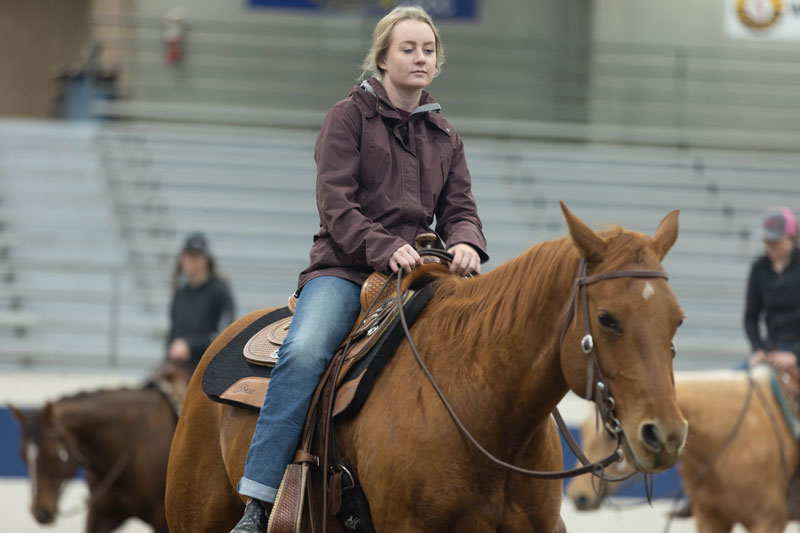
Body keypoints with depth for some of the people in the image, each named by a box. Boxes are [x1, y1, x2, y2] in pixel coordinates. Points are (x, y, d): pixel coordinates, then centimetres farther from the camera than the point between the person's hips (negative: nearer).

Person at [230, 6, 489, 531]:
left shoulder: (445, 137, 20)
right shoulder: (349, 117, 4)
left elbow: (459, 209, 13)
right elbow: (335, 203, -6)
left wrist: (465, 245, -12)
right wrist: (385, 249, -22)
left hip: (416, 271, 5)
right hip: (345, 268, -5)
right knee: (303, 353, -32)